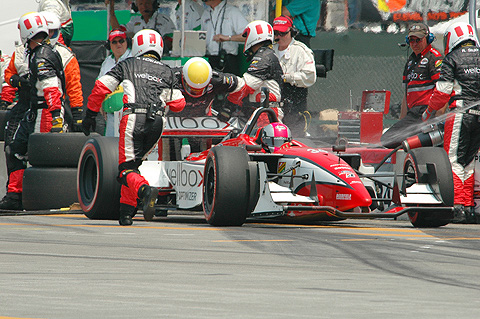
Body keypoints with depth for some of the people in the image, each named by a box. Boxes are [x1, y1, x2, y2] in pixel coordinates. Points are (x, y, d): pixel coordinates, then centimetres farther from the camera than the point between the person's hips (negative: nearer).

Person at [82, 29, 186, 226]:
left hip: (133, 119, -3)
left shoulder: (127, 65, 15)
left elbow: (101, 88, 9)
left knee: (127, 169, -4)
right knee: (133, 164, 19)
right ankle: (126, 213, 13)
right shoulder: (166, 72, 20)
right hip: (157, 123, 3)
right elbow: (178, 105, 19)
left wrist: (90, 114, 18)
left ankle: (145, 191, -36)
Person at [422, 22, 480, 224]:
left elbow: (442, 91, -5)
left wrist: (428, 113, 8)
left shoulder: (452, 58, -1)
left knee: (454, 160, -3)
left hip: (459, 115, -5)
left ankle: (458, 207, -13)